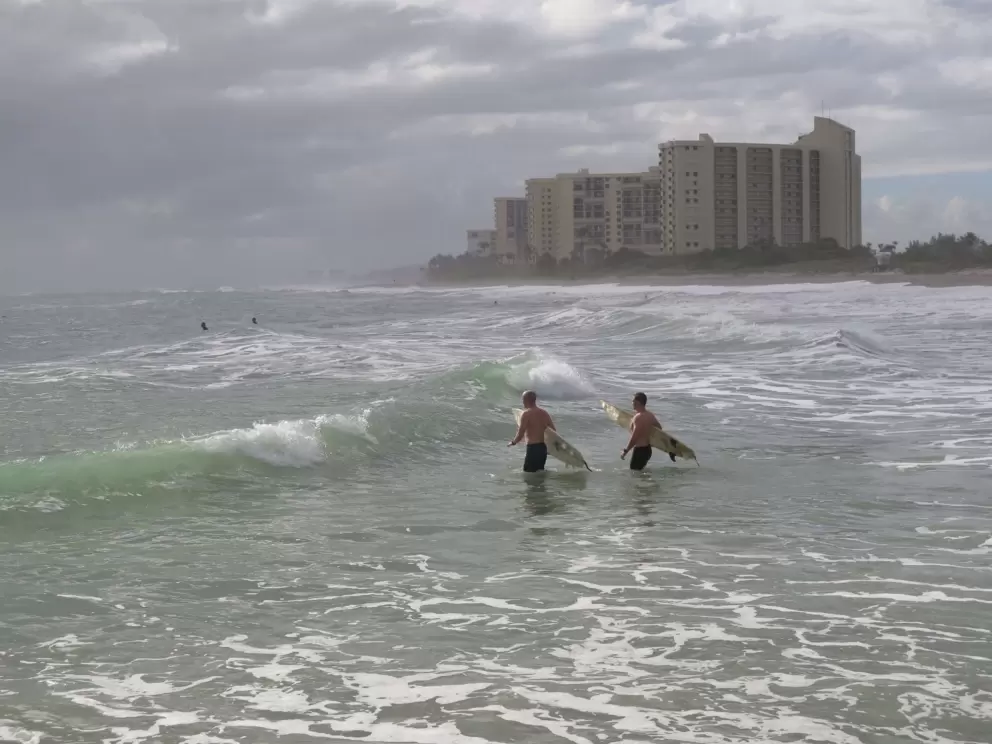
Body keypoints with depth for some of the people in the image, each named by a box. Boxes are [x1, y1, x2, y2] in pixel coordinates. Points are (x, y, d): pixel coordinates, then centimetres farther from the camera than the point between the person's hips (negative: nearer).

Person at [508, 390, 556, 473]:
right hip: (543, 447, 8)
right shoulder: (544, 413, 12)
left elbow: (520, 434, -14)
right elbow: (554, 431, 12)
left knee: (528, 473, -6)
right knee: (539, 472, 19)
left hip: (533, 448, -8)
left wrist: (513, 442, 4)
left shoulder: (526, 414, -10)